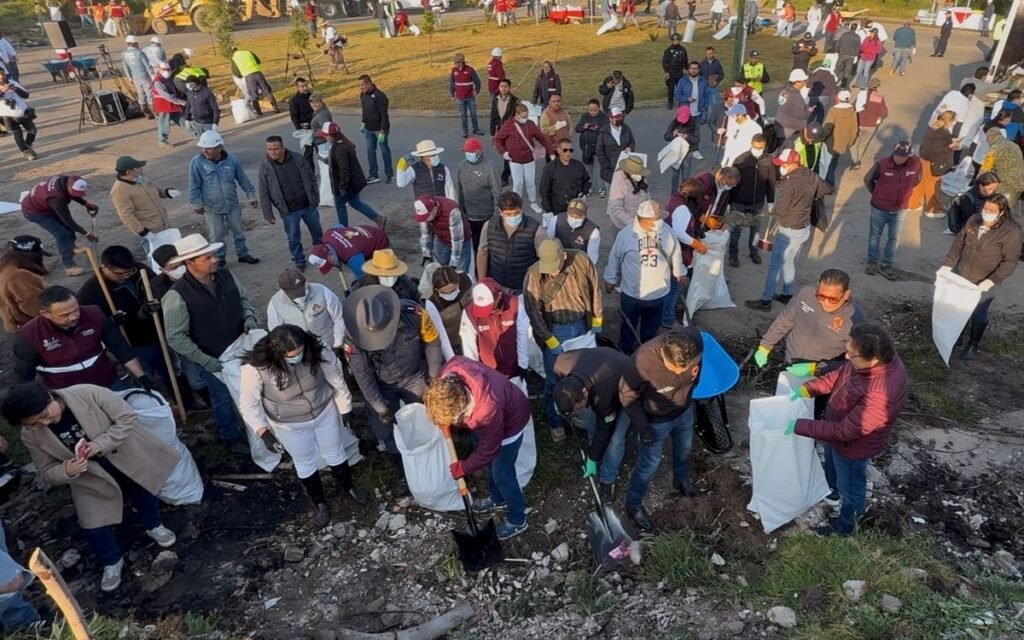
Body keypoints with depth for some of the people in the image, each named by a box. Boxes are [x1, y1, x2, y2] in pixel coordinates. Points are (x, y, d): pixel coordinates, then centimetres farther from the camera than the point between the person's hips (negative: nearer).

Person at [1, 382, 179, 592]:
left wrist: (101, 444, -35)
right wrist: (66, 471, -31)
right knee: (94, 527, -1)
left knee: (144, 497, 17)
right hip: (90, 478, 2)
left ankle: (154, 527, 51)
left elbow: (128, 417, -23)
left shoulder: (88, 394, -31)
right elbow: (47, 472, -8)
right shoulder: (31, 435, -20)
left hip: (129, 459, -1)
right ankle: (112, 562, 29)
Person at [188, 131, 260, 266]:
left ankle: (243, 254, 32)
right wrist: (196, 204, -9)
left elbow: (243, 180, 3)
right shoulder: (197, 162, -14)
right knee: (217, 235, 10)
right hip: (212, 208, -2)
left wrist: (251, 196, 6)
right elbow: (194, 186, -9)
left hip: (232, 205, 2)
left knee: (238, 231, 14)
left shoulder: (231, 160, -8)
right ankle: (219, 258, 28)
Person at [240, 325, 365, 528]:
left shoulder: (317, 352, -30)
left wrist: (345, 410, -2)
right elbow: (248, 403, -18)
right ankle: (319, 503, 48)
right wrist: (263, 432, -28)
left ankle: (347, 486, 54)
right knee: (305, 463, 21)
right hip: (290, 425, -1)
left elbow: (337, 380, -13)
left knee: (335, 453, 23)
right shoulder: (256, 367, -33)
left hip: (325, 412, 1)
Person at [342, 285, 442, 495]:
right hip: (381, 385, 0)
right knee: (387, 432, 5)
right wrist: (380, 407, -15)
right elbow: (362, 375, -19)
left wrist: (434, 375, -6)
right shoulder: (353, 335, -31)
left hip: (414, 377, 0)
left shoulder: (412, 313, -32)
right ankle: (404, 474, 30)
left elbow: (432, 342, -13)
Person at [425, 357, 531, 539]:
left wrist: (462, 468, -8)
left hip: (510, 422, -7)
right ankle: (498, 499, 51)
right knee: (490, 464, 25)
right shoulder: (448, 372, -32)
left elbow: (488, 450, -25)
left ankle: (517, 520, 33)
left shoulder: (488, 411, -46)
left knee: (502, 474, 9)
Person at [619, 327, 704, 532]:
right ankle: (633, 505, 39)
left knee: (684, 449, 30)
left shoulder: (695, 339, -31)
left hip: (685, 410, 5)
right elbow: (627, 396, -23)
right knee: (649, 464, 13)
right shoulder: (643, 362, -42)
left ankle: (681, 480, 61)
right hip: (656, 419, -4)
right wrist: (642, 427, -15)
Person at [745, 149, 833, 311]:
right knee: (789, 262, 23)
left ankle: (765, 301, 7)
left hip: (789, 231, -9)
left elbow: (780, 210, -23)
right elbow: (828, 189, 16)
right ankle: (787, 295, 33)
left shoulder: (790, 183, -27)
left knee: (774, 265, 1)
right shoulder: (811, 176, 0)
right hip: (804, 228, 9)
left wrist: (779, 189, -8)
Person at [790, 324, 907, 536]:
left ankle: (844, 525, 50)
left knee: (850, 487, 22)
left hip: (853, 445, -7)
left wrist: (800, 426, -29)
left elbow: (844, 431, -35)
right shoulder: (880, 358, -19)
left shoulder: (880, 395, -44)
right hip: (838, 425, 7)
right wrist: (808, 388, -9)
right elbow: (840, 374, 0)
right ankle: (832, 491, 67)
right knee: (832, 466, 36)